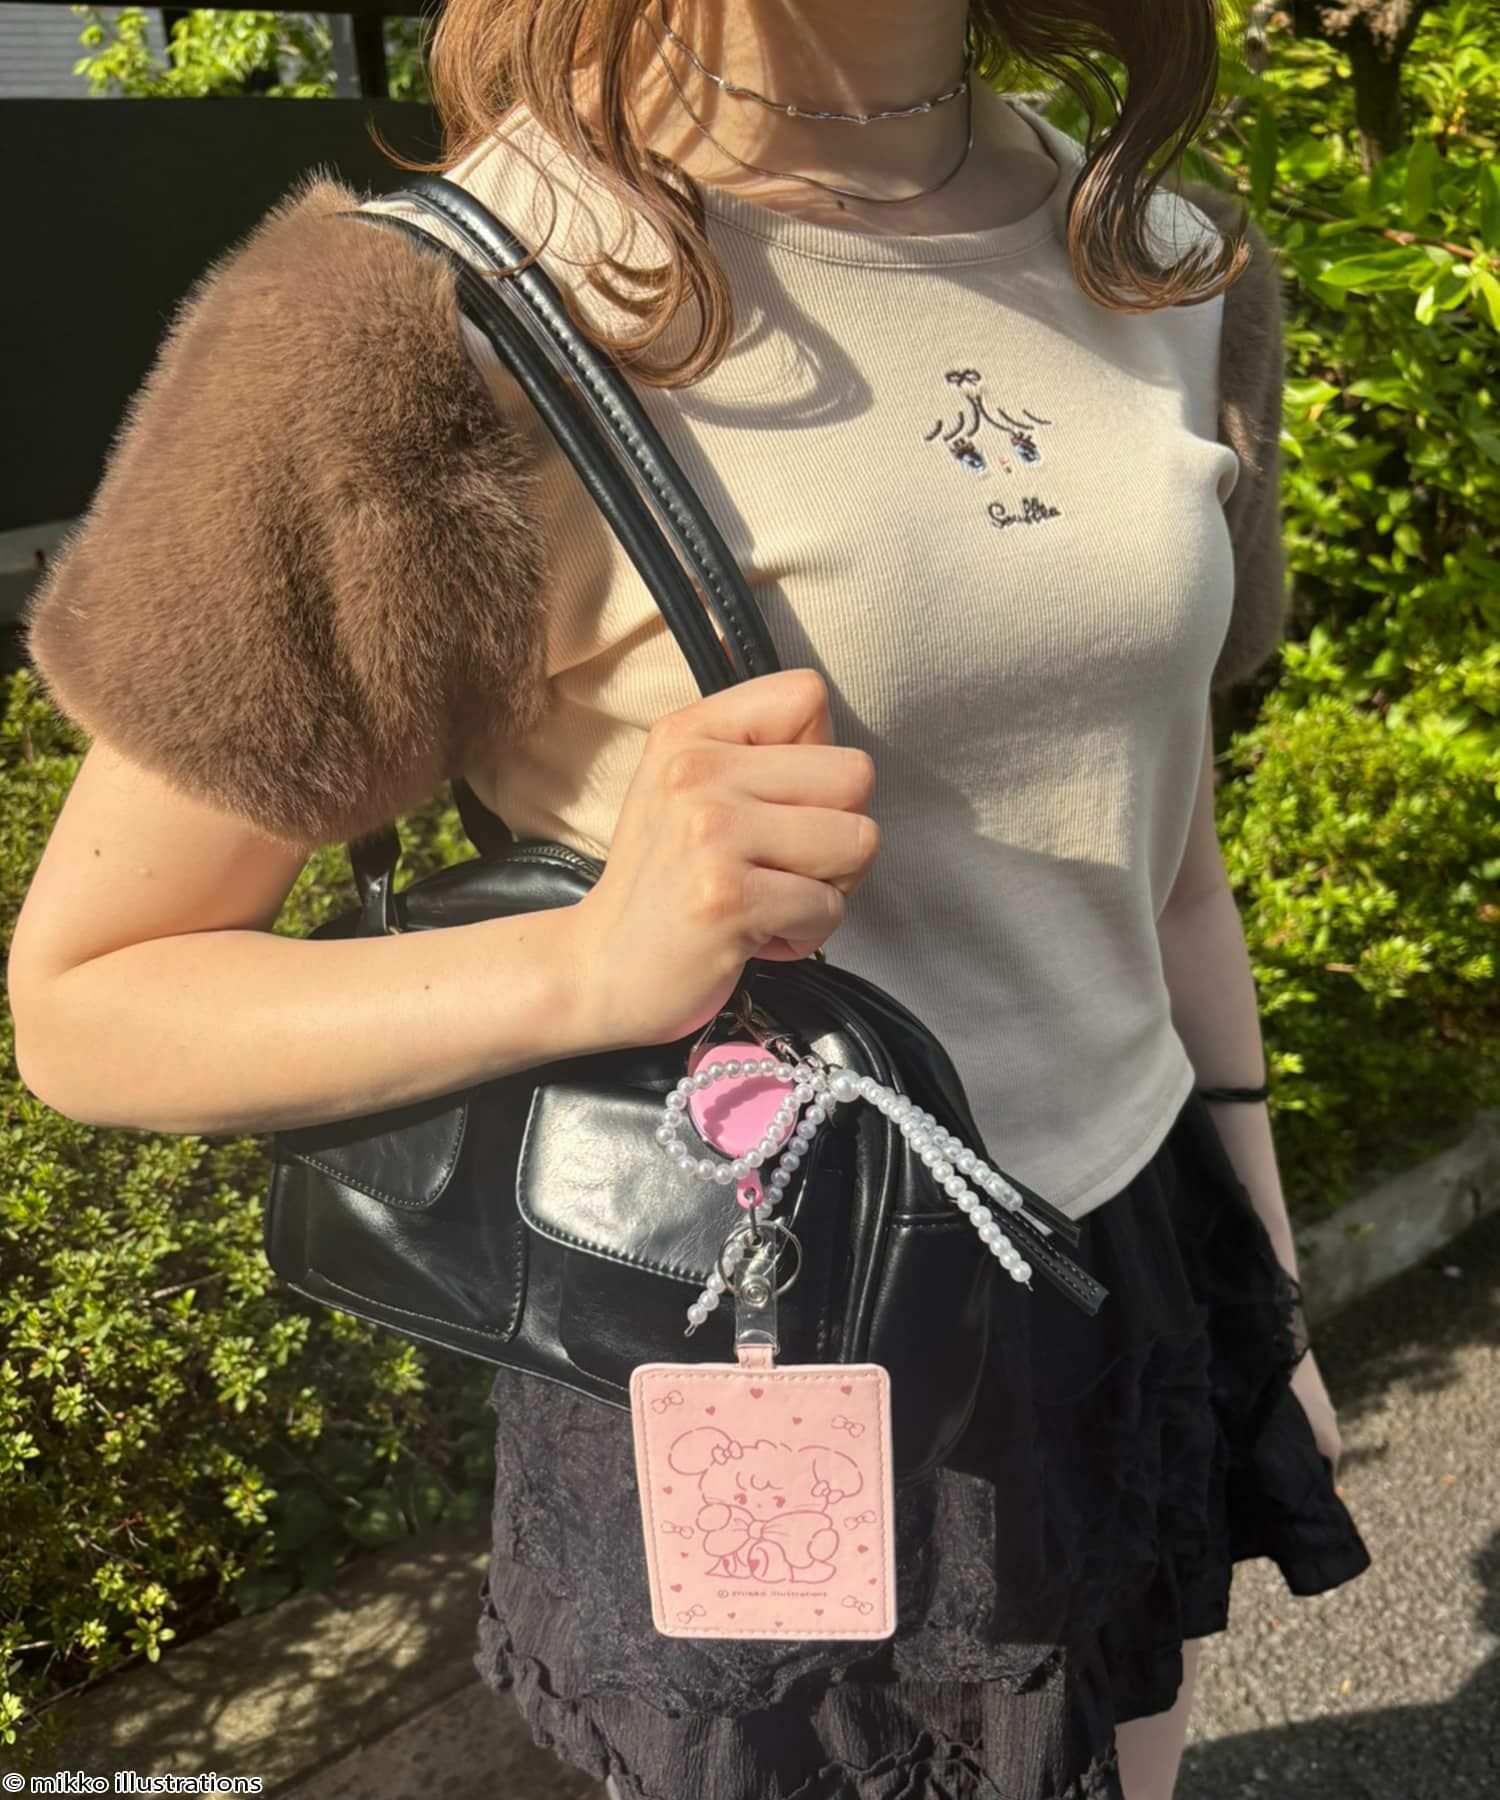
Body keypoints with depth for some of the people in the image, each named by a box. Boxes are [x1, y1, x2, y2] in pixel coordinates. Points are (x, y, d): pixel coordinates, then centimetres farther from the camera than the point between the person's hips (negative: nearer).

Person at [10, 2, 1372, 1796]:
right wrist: (596, 959, -29)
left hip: (1141, 1299, 6)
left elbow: (1163, 853, 9)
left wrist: (1268, 1300, 15)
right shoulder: (436, 324, -18)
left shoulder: (1169, 272, 1)